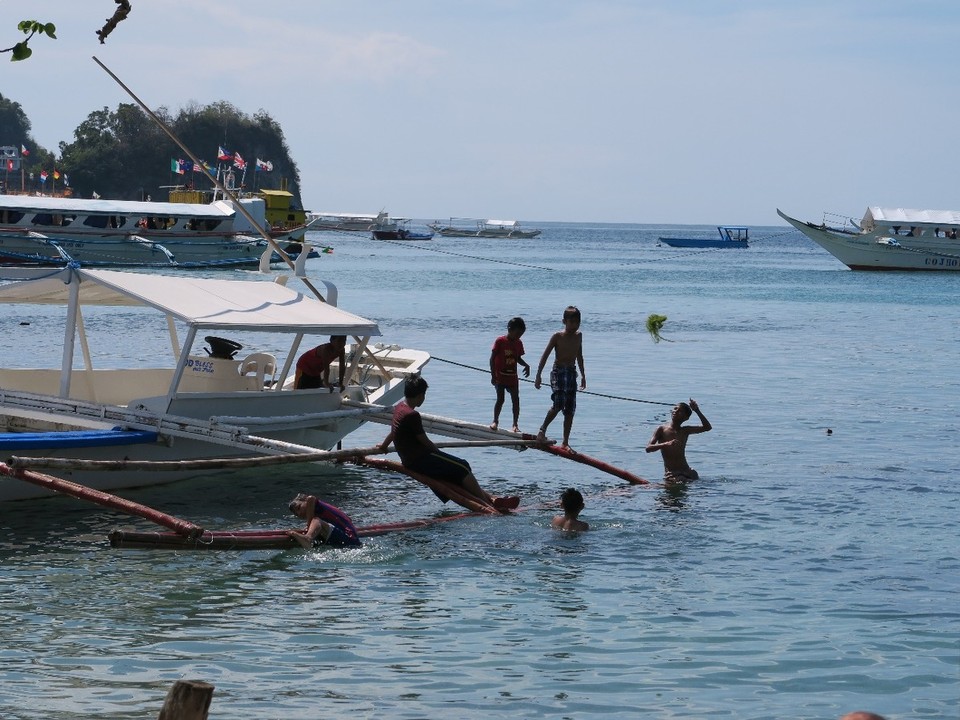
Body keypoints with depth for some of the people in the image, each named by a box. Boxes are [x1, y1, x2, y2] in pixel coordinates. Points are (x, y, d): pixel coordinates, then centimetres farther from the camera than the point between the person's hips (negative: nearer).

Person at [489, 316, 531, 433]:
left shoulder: (519, 343, 5)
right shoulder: (500, 341, -11)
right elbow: (492, 358, -9)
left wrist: (525, 365, -3)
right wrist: (493, 375, -14)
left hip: (513, 376, 4)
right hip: (500, 375, -4)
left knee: (516, 400, 0)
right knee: (500, 399, -7)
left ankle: (515, 424, 7)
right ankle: (495, 421, 12)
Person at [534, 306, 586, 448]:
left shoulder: (578, 336, 9)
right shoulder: (557, 336, -7)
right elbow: (545, 355, -6)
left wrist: (583, 375, 23)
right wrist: (538, 375, -11)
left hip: (571, 373, 5)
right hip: (558, 372, -5)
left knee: (570, 410, 2)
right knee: (558, 404, -22)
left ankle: (565, 442, 7)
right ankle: (542, 430, -3)